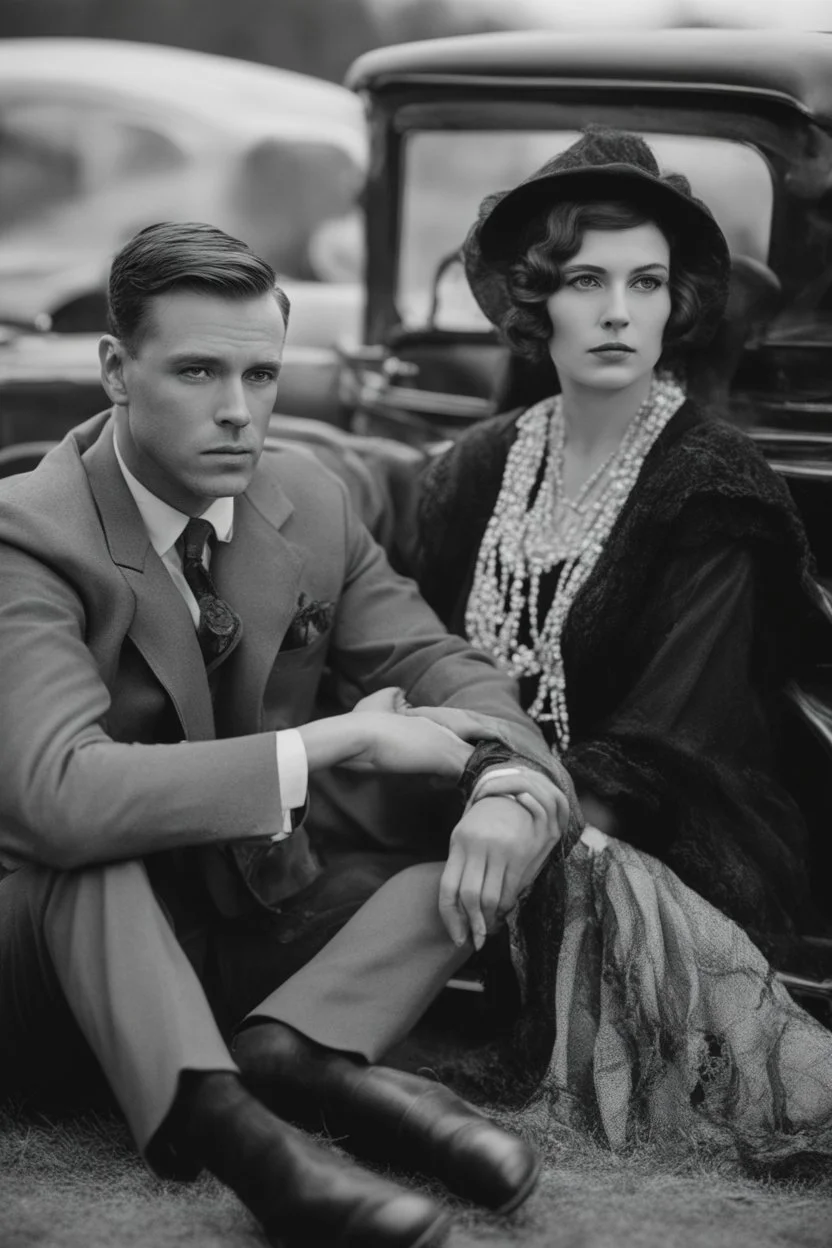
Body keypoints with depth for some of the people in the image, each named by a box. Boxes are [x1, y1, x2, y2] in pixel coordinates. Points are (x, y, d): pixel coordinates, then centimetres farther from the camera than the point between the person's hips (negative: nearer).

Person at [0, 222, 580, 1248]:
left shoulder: (311, 501, -1)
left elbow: (439, 667, 3)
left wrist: (515, 790, -22)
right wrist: (338, 741, -33)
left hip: (263, 926, 6)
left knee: (518, 808, -10)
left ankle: (291, 1048, -32)